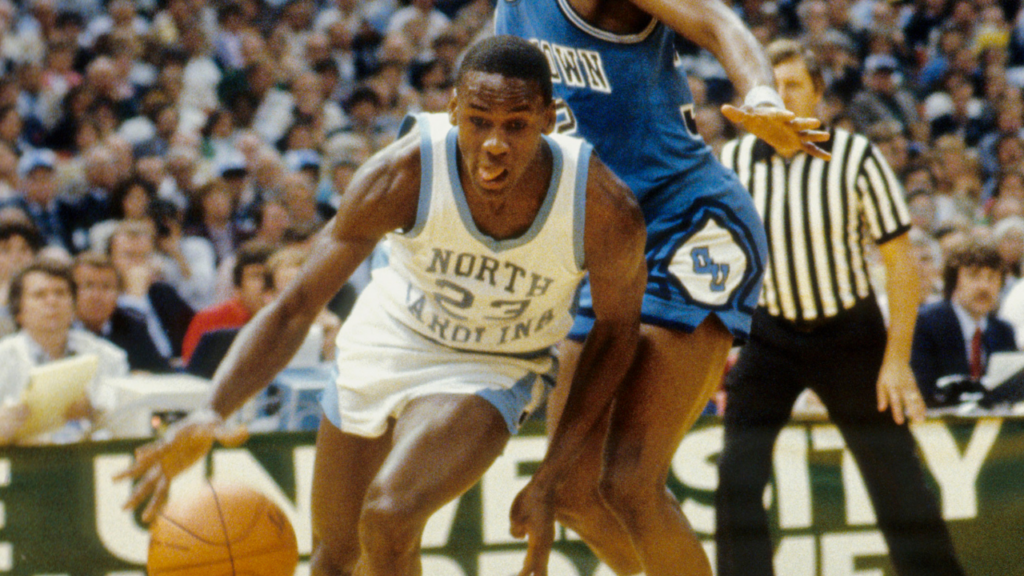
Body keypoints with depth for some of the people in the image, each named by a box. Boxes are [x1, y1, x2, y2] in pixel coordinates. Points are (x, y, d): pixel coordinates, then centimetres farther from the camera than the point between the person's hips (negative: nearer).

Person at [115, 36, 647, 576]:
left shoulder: (606, 210, -29)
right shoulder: (403, 174, -30)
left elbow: (616, 332, -8)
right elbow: (295, 307, -26)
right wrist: (211, 412, -42)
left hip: (493, 372, -2)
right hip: (388, 340, 2)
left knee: (390, 516, -28)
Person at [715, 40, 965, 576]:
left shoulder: (857, 157, -13)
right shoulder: (733, 162, -5)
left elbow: (900, 260, -8)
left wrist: (897, 358, -12)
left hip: (852, 334, -2)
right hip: (767, 331, 2)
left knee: (898, 482, -2)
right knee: (737, 476, -12)